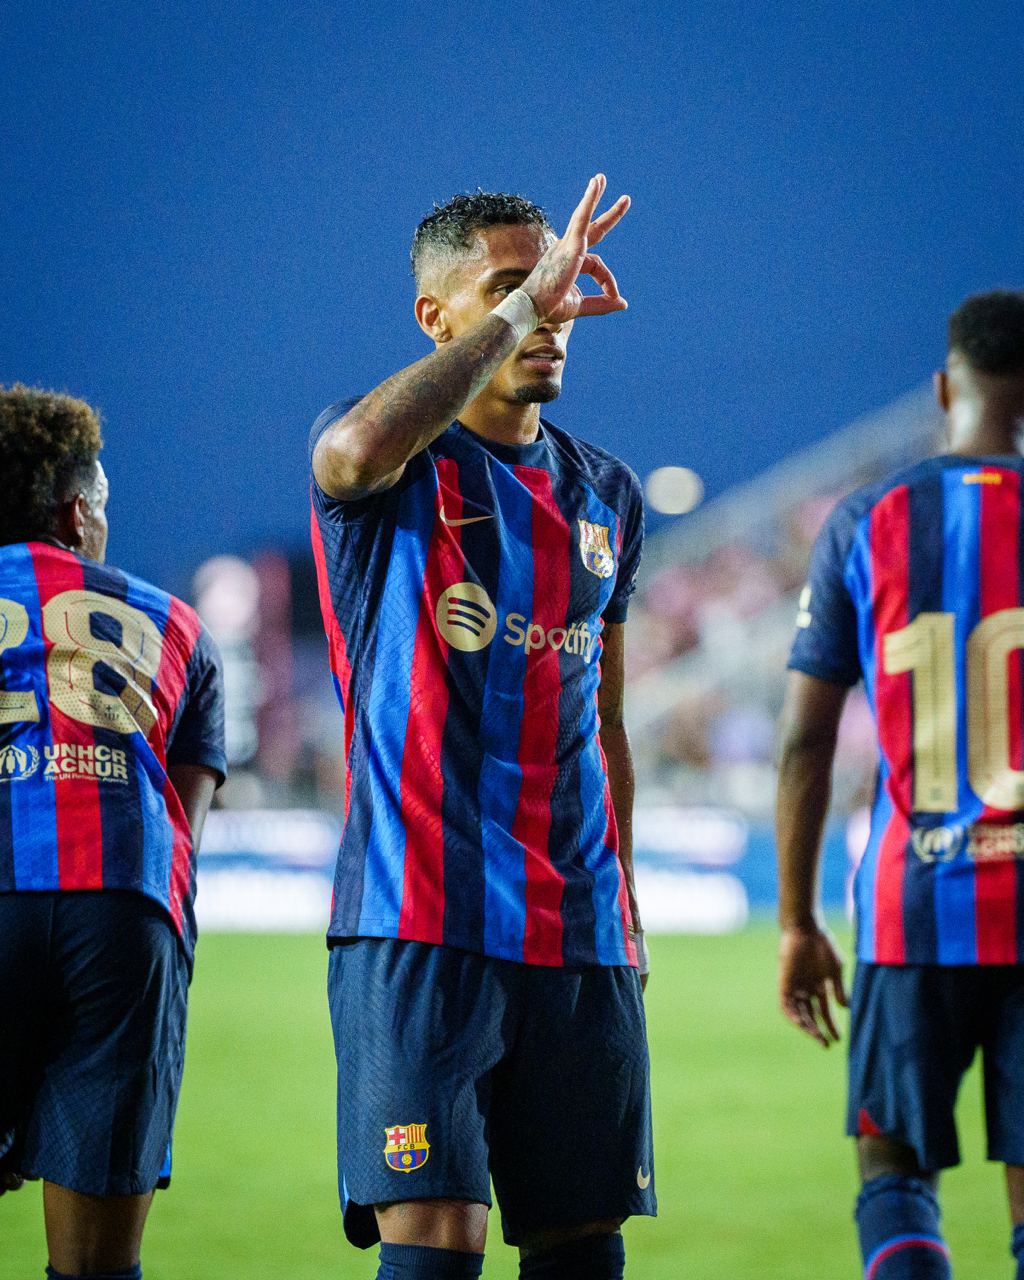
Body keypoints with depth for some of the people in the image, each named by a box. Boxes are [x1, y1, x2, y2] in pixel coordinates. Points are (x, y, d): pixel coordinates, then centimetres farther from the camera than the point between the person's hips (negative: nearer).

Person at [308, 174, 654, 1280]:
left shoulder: (604, 496, 17)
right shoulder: (395, 470, -1)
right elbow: (365, 448, -29)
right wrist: (523, 304, -23)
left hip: (579, 939, 6)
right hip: (417, 927, -6)